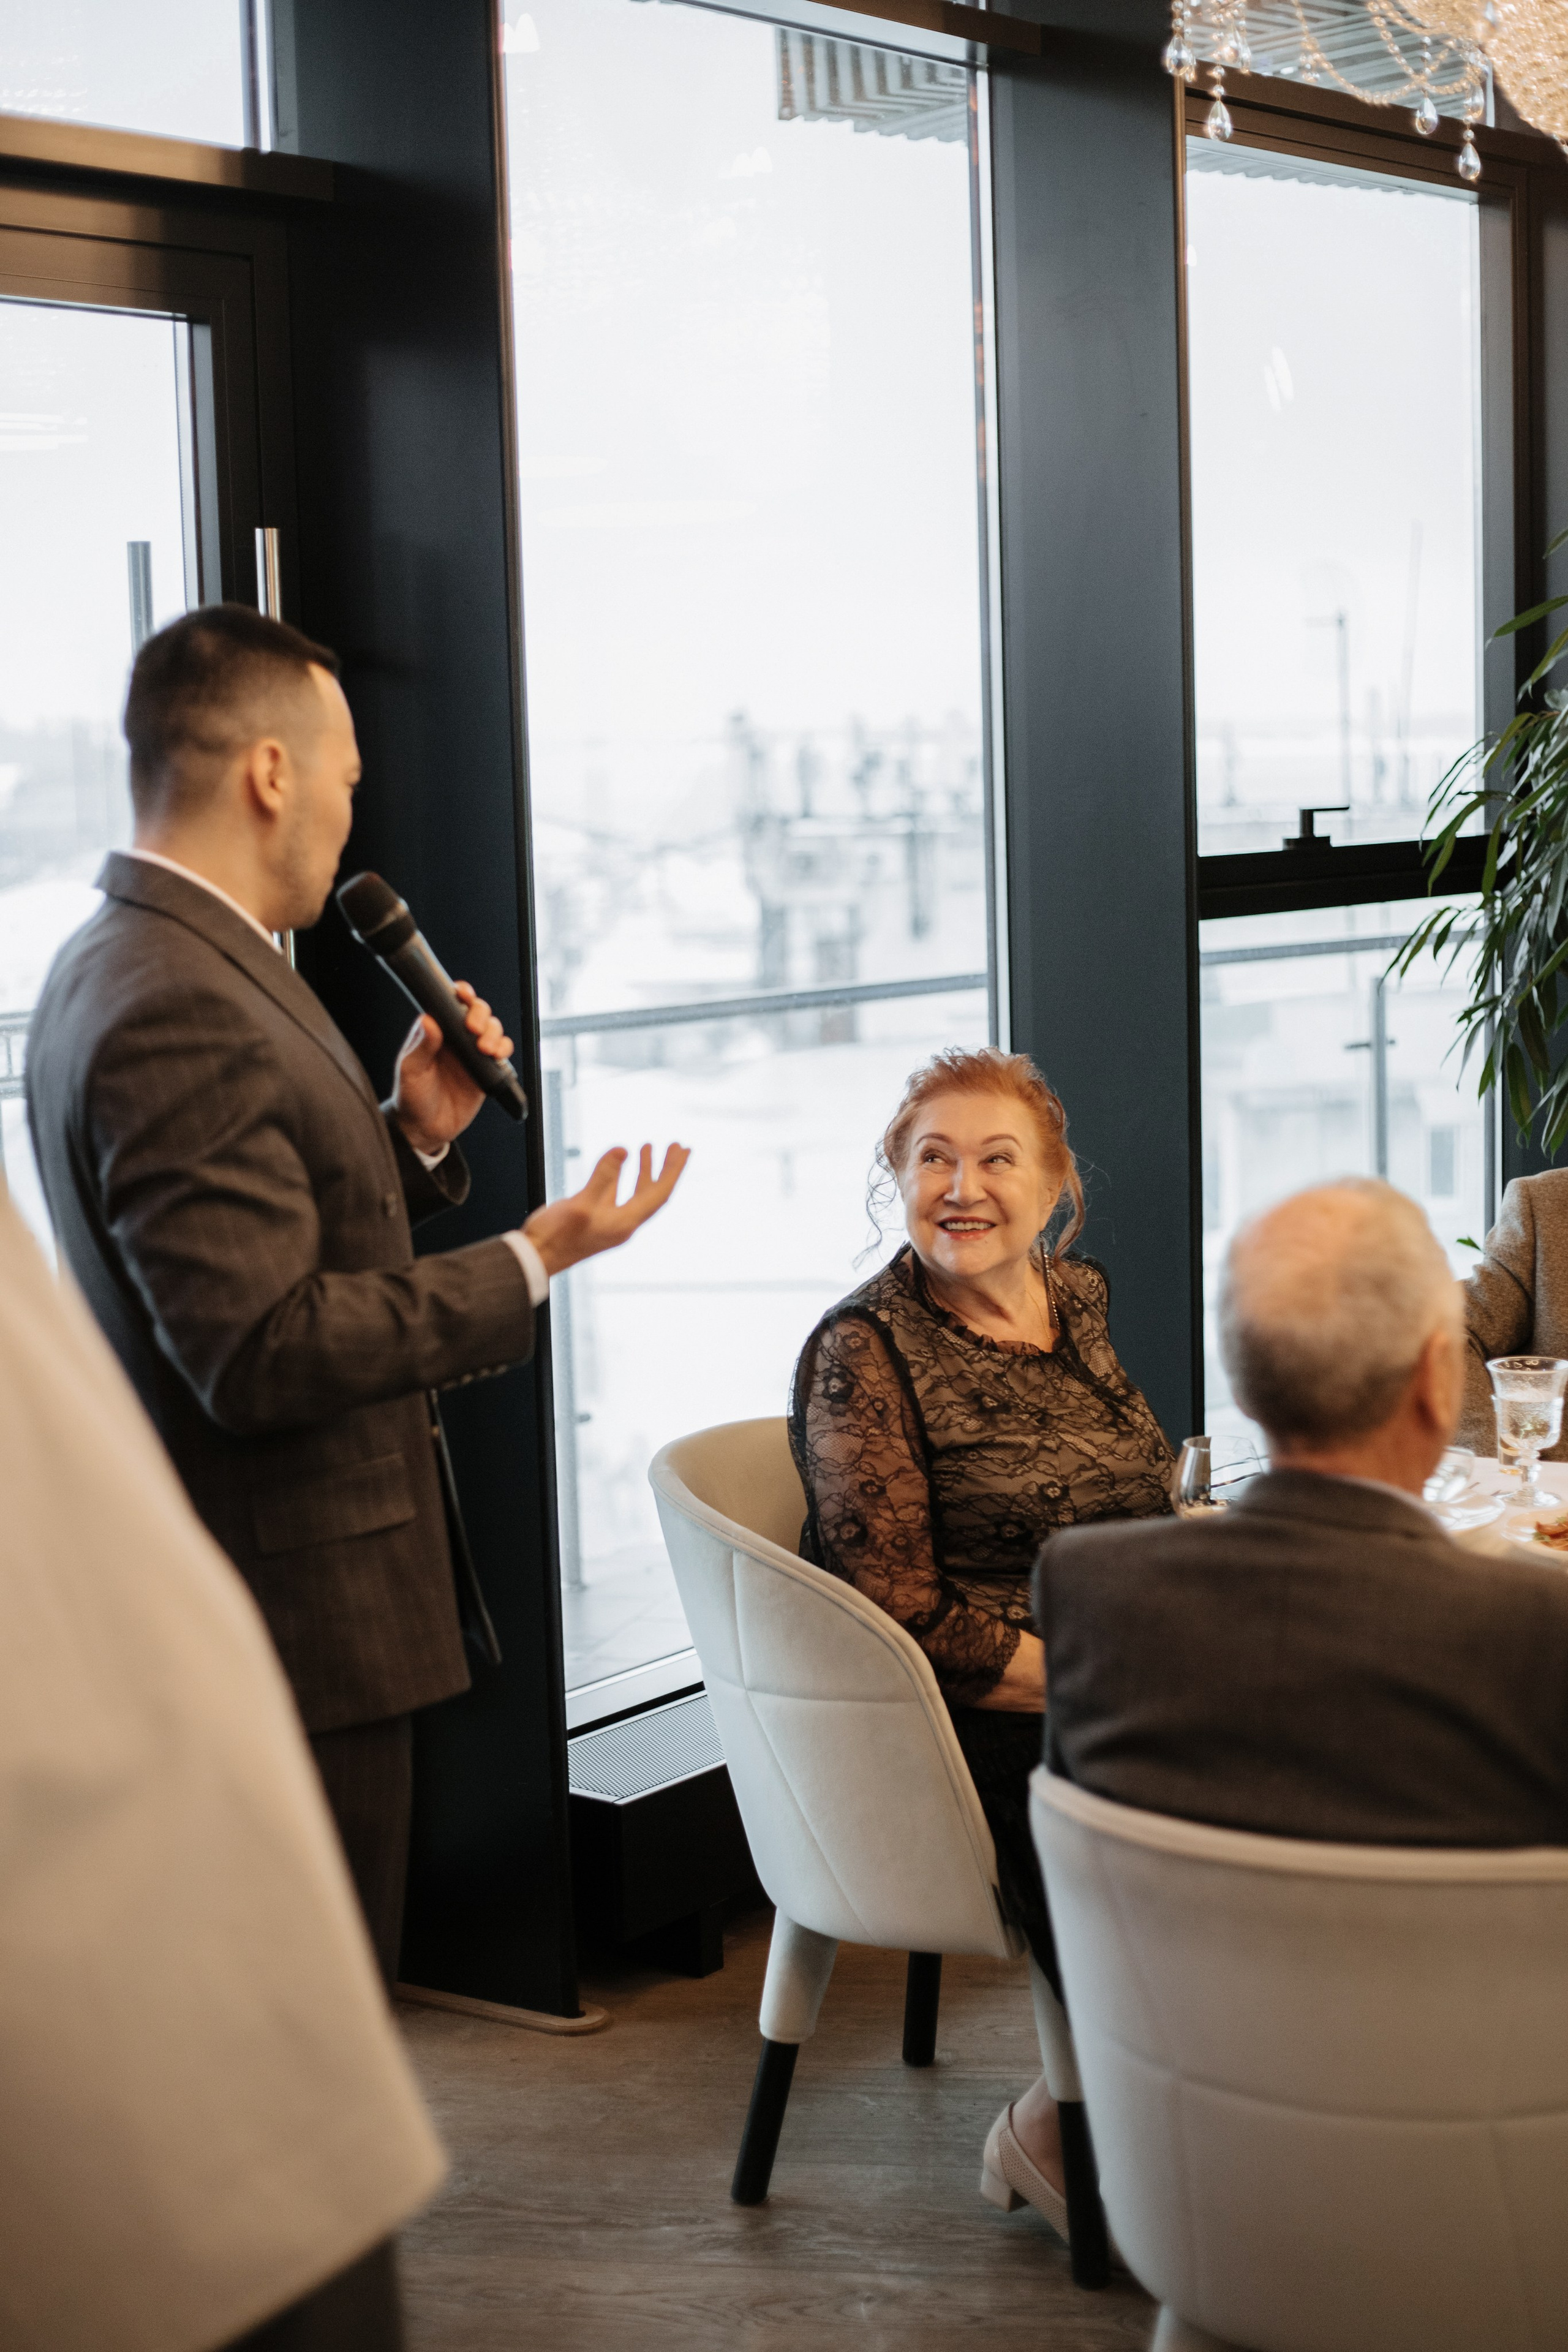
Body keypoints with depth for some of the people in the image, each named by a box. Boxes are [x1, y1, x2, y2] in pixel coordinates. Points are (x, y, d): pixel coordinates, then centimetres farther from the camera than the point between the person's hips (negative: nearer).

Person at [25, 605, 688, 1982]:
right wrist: (530, 1263, -20)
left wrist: (414, 1140, 5)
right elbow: (263, 1348, -27)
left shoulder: (122, 965, 12)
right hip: (292, 1627, -11)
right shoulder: (179, 1014, -22)